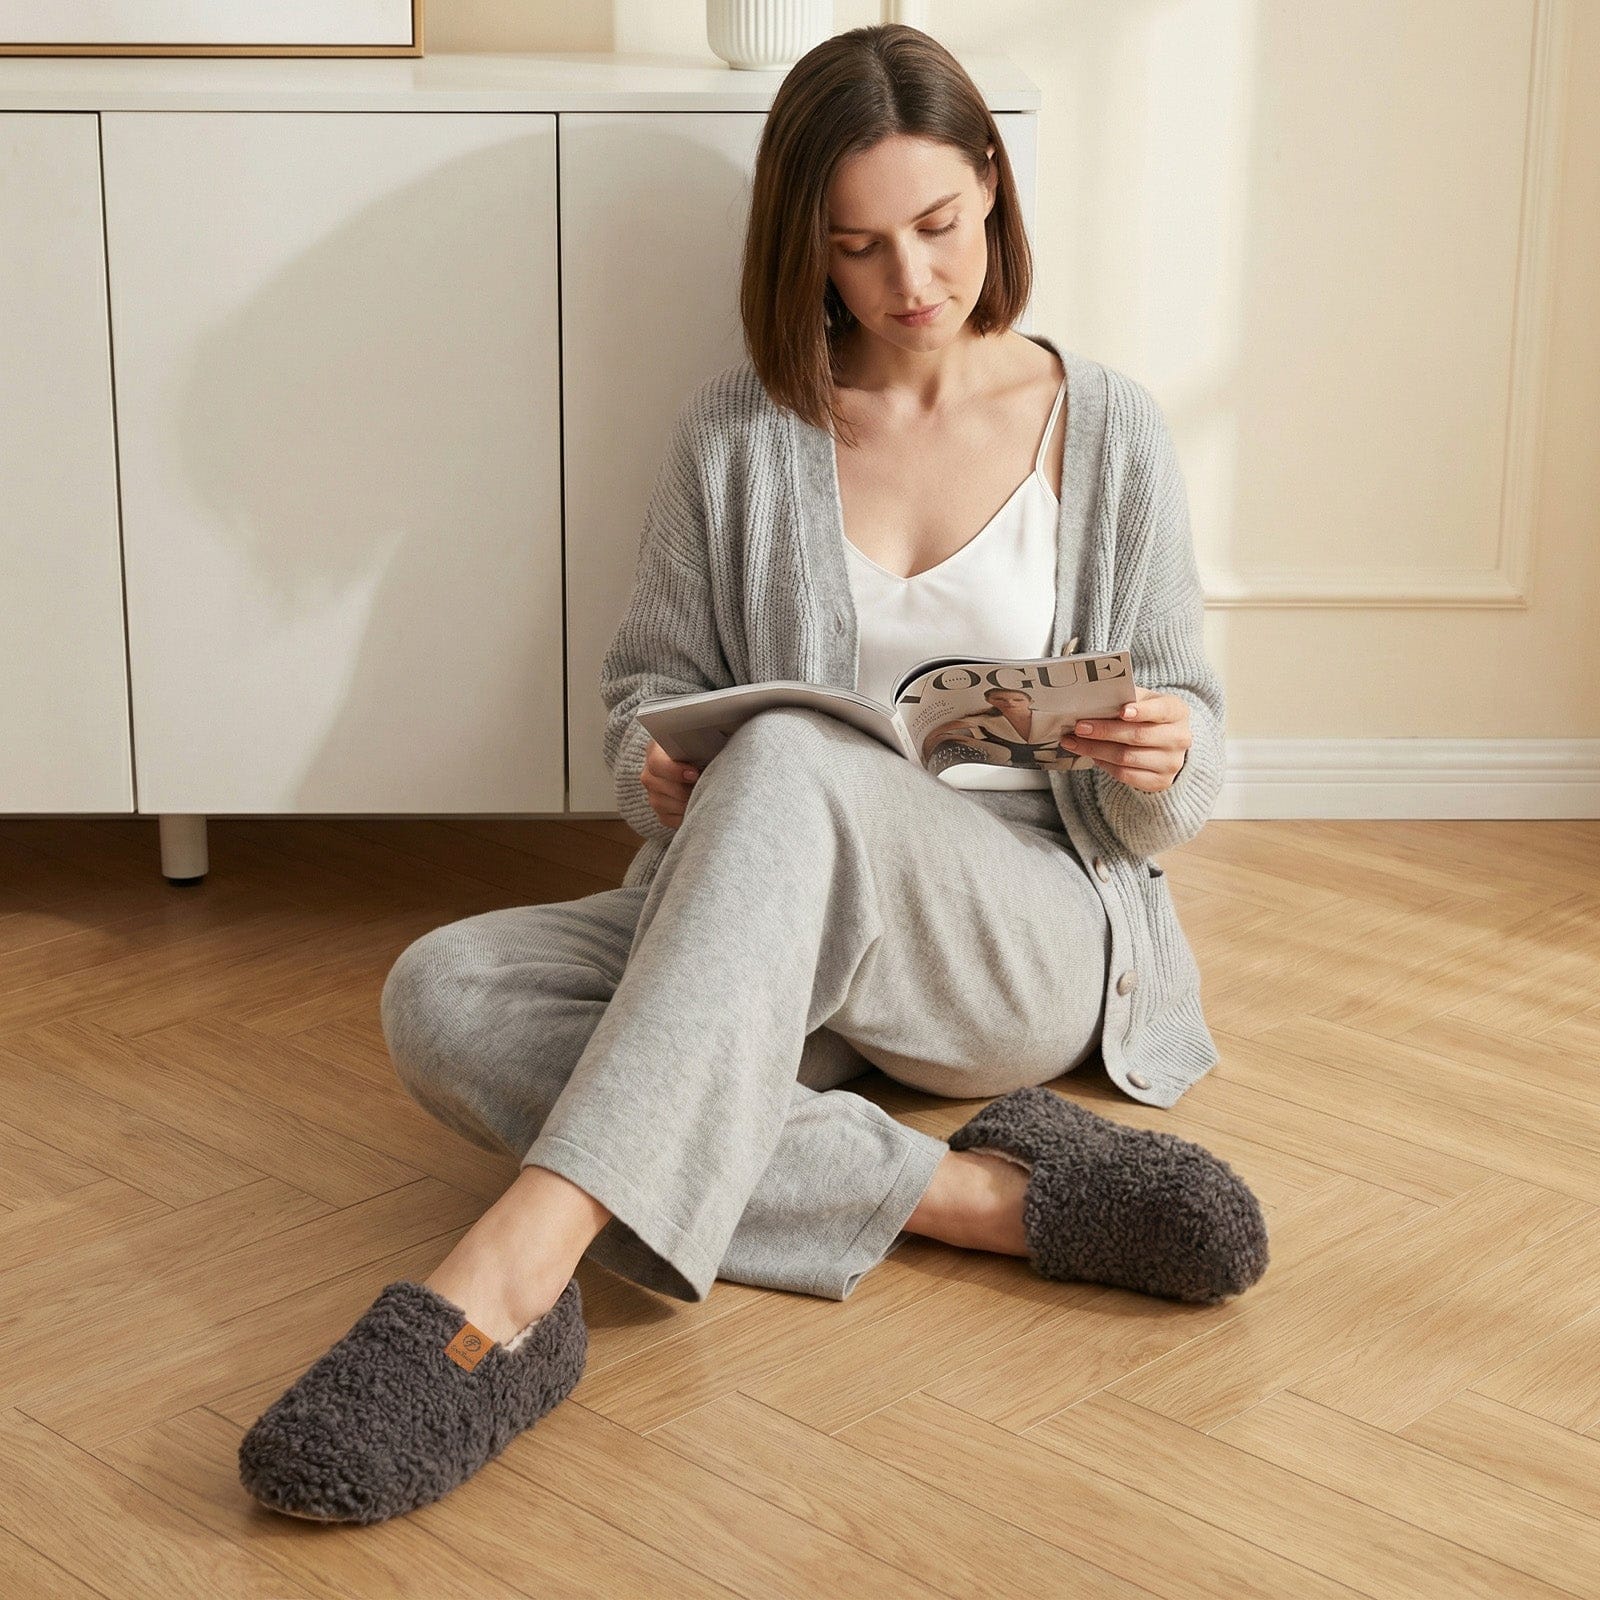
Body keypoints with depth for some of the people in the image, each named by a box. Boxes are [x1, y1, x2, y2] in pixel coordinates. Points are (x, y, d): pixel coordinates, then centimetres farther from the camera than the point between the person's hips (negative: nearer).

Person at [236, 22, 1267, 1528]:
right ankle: (981, 1191, -33)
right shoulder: (737, 432, 8)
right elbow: (648, 677, 13)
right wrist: (657, 769, -12)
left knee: (789, 763, -38)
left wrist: (1161, 756, -16)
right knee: (440, 996, -28)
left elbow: (1189, 733, 9)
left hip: (1027, 937, -2)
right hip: (775, 941, 3)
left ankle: (512, 1275, -48)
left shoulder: (1103, 425, 6)